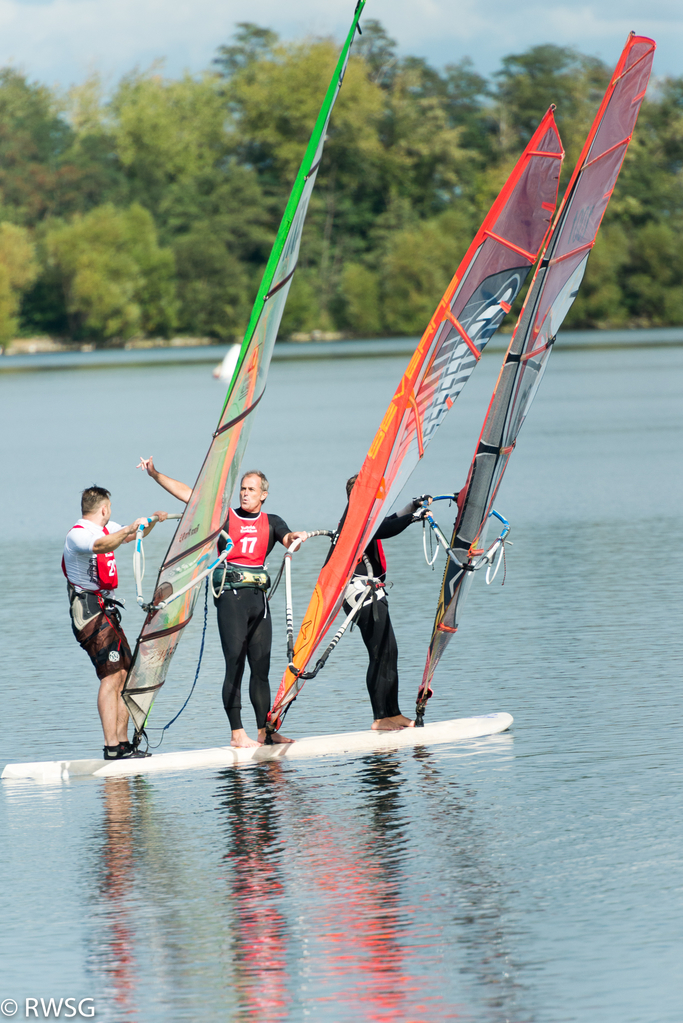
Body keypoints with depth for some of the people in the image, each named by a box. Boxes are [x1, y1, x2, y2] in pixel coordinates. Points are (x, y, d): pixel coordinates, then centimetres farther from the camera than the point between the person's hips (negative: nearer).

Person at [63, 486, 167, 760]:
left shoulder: (105, 529, 15)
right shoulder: (77, 535, -15)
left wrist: (152, 521, 16)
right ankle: (111, 747, -18)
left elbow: (132, 537, 32)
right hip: (89, 611, -10)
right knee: (111, 675, -15)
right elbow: (102, 546, -37)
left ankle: (122, 743, 8)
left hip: (106, 609, 10)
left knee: (124, 673, 7)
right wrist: (130, 528, -46)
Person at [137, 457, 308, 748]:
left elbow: (288, 540, -2)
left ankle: (265, 731, 11)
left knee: (261, 666, 6)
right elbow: (188, 494, 4)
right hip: (231, 595, -3)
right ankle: (237, 734, -10)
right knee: (235, 665, -8)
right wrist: (156, 474, -2)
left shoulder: (271, 523, 14)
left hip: (258, 596, 3)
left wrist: (297, 537, -25)